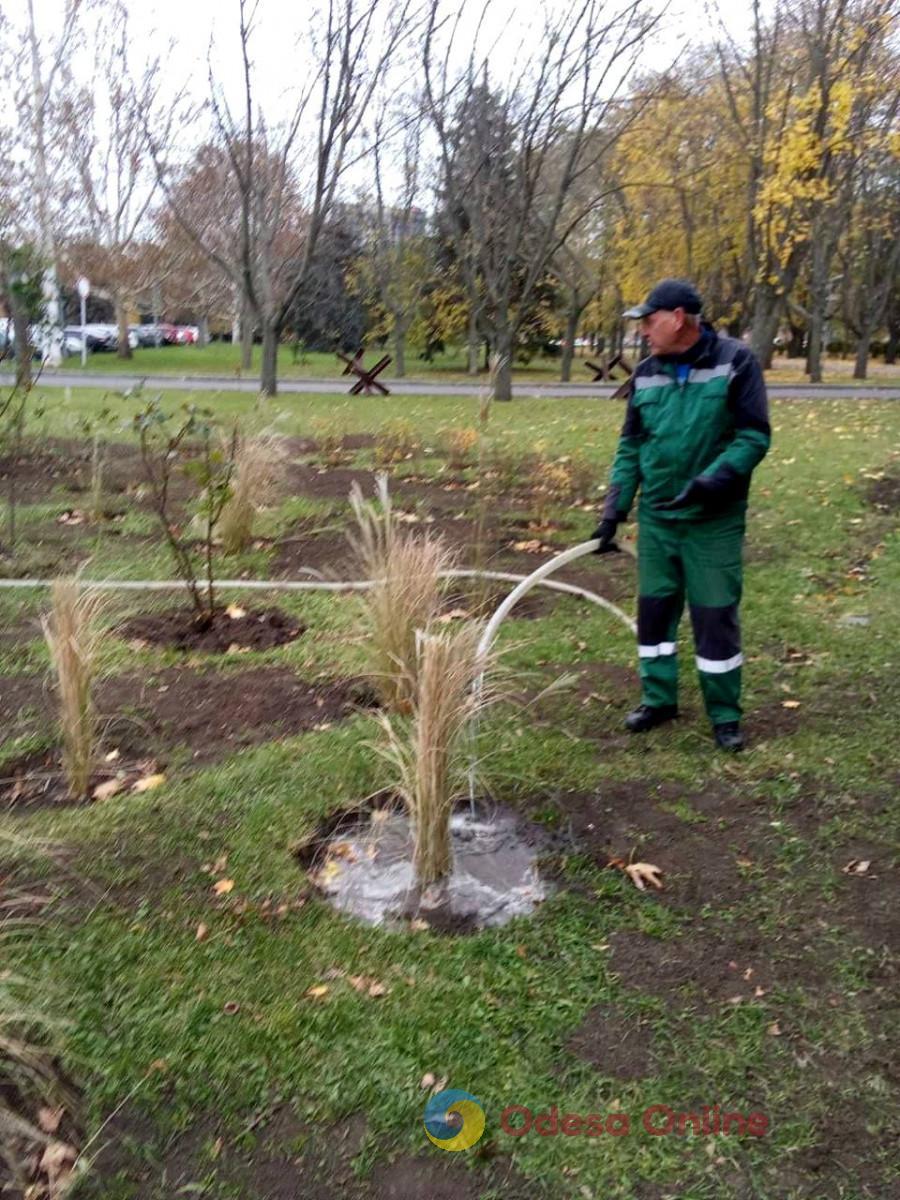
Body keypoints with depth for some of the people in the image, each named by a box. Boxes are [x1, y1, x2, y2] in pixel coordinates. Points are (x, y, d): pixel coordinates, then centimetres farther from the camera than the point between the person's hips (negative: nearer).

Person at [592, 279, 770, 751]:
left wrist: (715, 479, -25)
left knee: (715, 616, 2)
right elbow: (630, 446, 10)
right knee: (654, 608, 11)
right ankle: (658, 699, 28)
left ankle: (725, 716, 17)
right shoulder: (645, 374, 5)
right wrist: (613, 510, 3)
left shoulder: (735, 361, -8)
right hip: (655, 518, 5)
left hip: (714, 521, -4)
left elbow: (755, 434, -10)